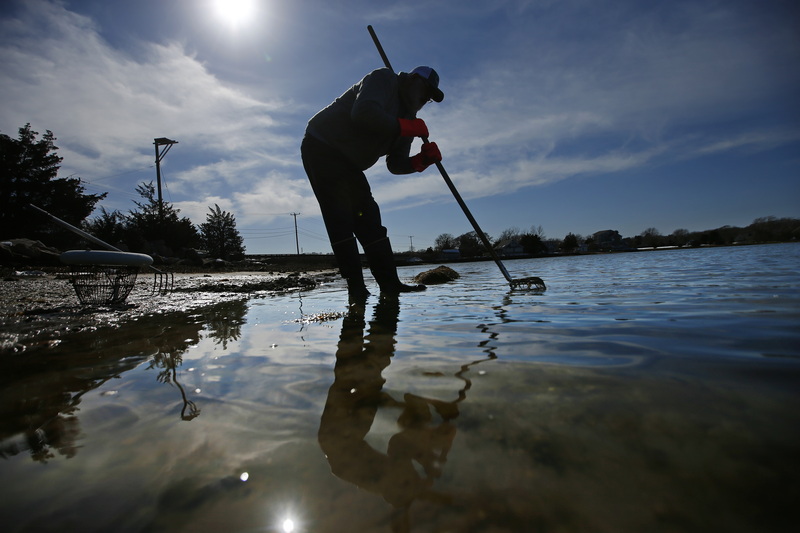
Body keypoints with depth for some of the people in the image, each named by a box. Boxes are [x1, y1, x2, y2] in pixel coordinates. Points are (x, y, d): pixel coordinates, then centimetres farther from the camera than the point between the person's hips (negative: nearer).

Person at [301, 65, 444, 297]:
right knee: (340, 217, -15)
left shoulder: (406, 119, 11)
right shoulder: (383, 79, -11)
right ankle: (355, 285, -12)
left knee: (369, 219, 1)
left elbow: (395, 165, 4)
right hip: (321, 146, -8)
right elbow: (363, 113, -32)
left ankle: (390, 284, 1)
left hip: (348, 164, 9)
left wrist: (422, 160, -14)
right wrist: (409, 127, -25)